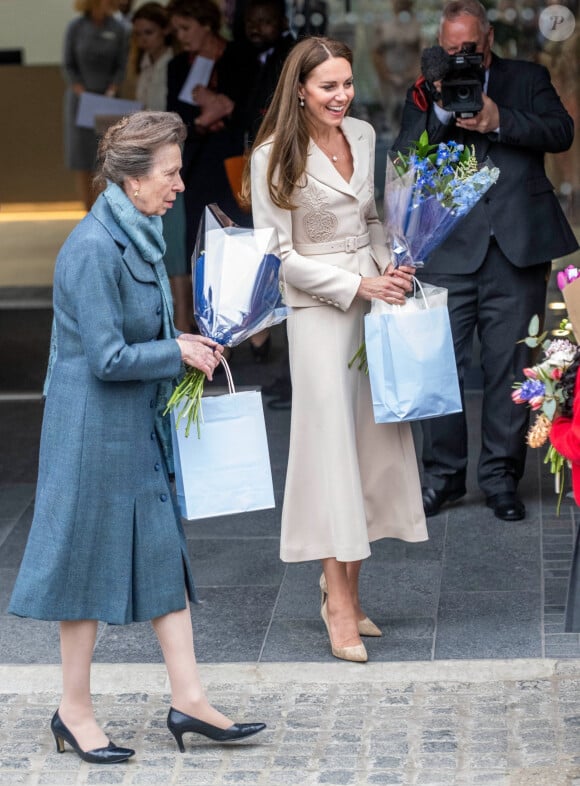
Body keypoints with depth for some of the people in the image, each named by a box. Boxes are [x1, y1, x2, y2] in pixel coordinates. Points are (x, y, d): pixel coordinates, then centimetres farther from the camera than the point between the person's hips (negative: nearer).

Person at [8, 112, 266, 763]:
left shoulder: (138, 236, 8)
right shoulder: (92, 249, -21)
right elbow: (108, 357, -23)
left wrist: (185, 344, 6)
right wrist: (178, 352, -12)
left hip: (140, 425, 9)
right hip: (95, 429, -9)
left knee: (164, 551, 9)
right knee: (90, 561, 2)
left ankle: (188, 699, 15)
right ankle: (74, 712, 16)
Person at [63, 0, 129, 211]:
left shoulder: (118, 30, -2)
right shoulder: (76, 28, -3)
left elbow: (121, 67, 2)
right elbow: (69, 65, 0)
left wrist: (112, 89, -13)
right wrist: (80, 91, -13)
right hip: (80, 98, 0)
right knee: (82, 162, 0)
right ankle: (90, 214, 6)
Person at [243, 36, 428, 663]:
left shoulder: (363, 135, 7)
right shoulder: (274, 157, -11)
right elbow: (280, 256, -11)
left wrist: (388, 267, 2)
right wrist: (357, 286, -15)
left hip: (375, 301, 6)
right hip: (319, 311, -6)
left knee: (377, 441, 6)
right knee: (330, 444, -6)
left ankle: (345, 586, 17)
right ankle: (340, 606, 0)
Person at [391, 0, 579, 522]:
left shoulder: (527, 79, 12)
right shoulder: (426, 96, 13)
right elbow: (403, 160, 1)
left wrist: (499, 120, -15)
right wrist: (440, 111, -13)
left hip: (517, 245, -1)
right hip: (448, 248, 1)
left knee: (510, 366, 2)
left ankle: (501, 477, 11)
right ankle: (443, 474, 11)